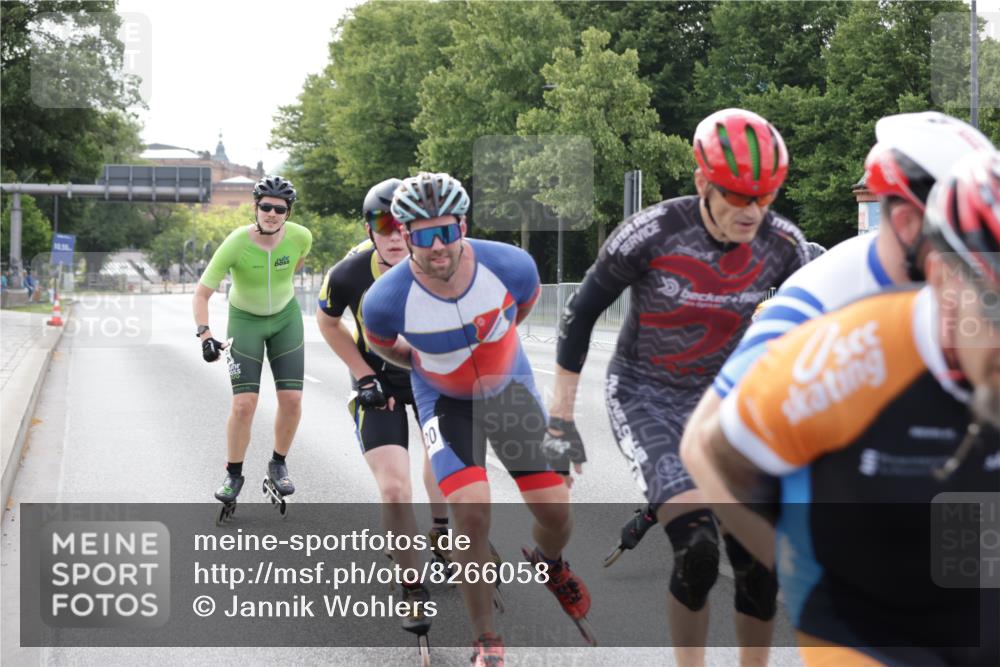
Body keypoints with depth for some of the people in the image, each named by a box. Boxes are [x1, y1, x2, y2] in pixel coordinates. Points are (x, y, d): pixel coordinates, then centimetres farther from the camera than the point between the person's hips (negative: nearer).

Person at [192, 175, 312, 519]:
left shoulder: (301, 237, -19)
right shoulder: (236, 244, -28)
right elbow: (202, 293, -23)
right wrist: (205, 334, -36)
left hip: (286, 317, 2)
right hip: (245, 320, -2)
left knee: (291, 400, -7)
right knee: (243, 404, -11)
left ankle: (278, 465, 17)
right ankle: (233, 474, 8)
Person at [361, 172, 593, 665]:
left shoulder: (511, 265, -26)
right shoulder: (387, 300, -29)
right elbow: (380, 344, -2)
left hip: (511, 388, 2)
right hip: (446, 402, -2)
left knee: (556, 512, -1)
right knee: (471, 514, -21)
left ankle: (549, 565, 39)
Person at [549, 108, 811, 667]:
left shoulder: (783, 244, -13)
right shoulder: (653, 233, -23)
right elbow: (582, 313, -10)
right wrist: (561, 417, -7)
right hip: (644, 396, -4)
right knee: (698, 550, -23)